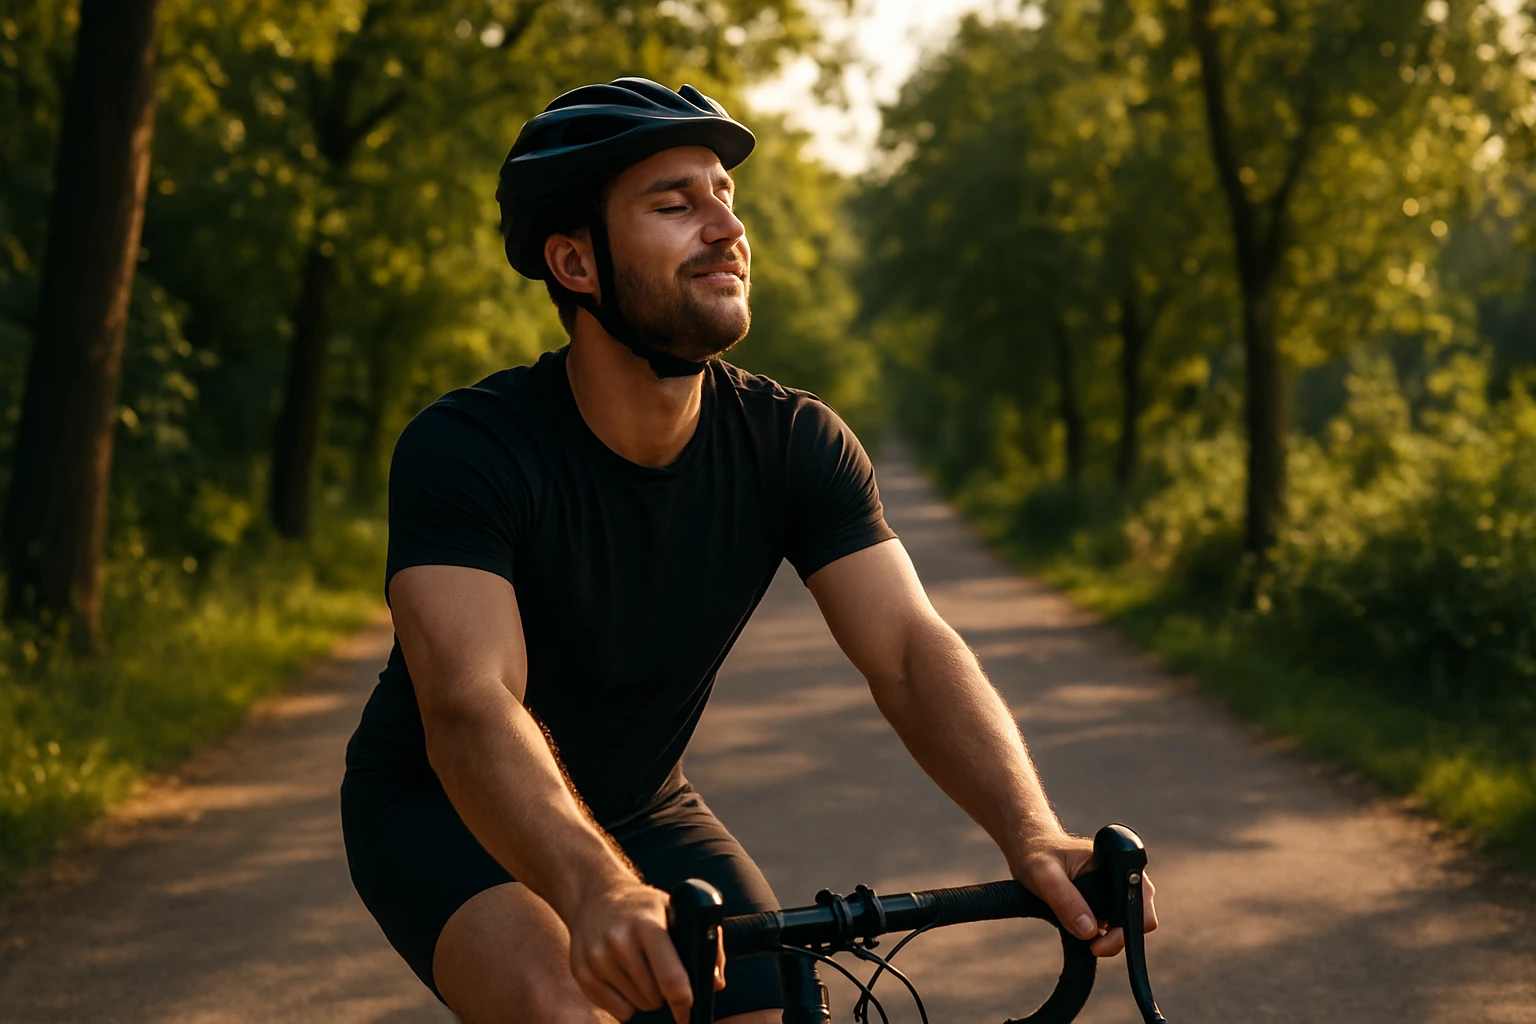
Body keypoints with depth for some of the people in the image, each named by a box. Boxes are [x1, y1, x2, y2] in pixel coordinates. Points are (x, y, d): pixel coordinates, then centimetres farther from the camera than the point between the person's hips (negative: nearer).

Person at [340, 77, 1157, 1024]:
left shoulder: (797, 446, -15)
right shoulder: (464, 448, -28)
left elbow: (912, 650, -25)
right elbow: (469, 706, -42)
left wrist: (1032, 834, -44)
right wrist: (595, 887, -61)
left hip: (639, 807, 5)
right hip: (444, 810, -5)